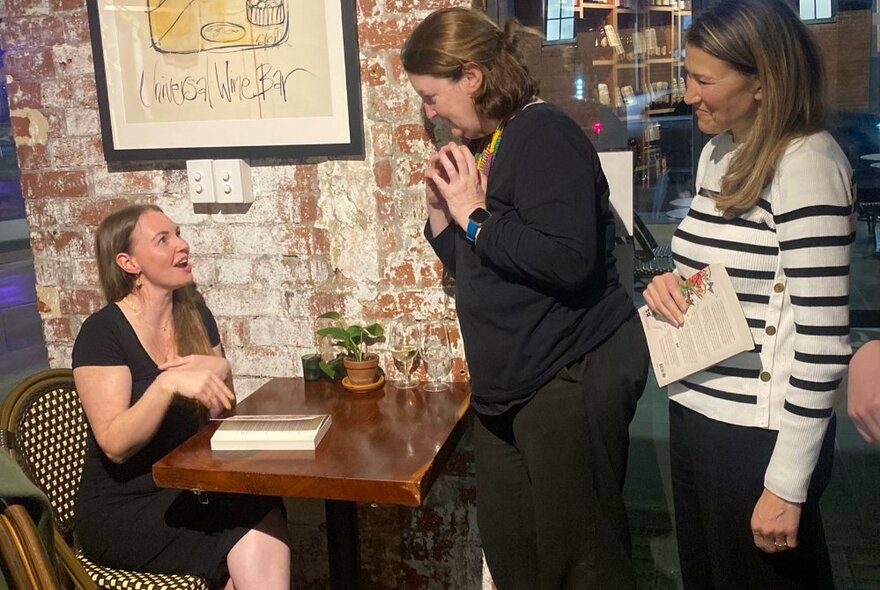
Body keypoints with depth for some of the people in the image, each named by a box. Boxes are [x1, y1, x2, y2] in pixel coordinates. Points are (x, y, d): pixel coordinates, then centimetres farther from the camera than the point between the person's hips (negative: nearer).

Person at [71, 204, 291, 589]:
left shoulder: (195, 315, 6)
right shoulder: (102, 332, -11)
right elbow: (115, 445, -18)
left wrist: (220, 372, -8)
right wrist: (168, 383, -31)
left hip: (190, 489, 5)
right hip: (121, 509, -5)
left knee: (265, 511, -26)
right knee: (254, 537, -27)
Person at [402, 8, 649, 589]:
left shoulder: (543, 134, -16)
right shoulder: (484, 145, 11)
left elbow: (568, 261, -30)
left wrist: (476, 215, -19)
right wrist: (442, 212, 1)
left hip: (572, 375, -9)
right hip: (513, 379, 10)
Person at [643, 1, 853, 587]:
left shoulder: (807, 162, -16)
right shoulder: (718, 152, 9)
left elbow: (824, 338, -19)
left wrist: (787, 483, -17)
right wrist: (672, 283, -2)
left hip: (760, 434, -8)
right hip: (695, 412, 8)